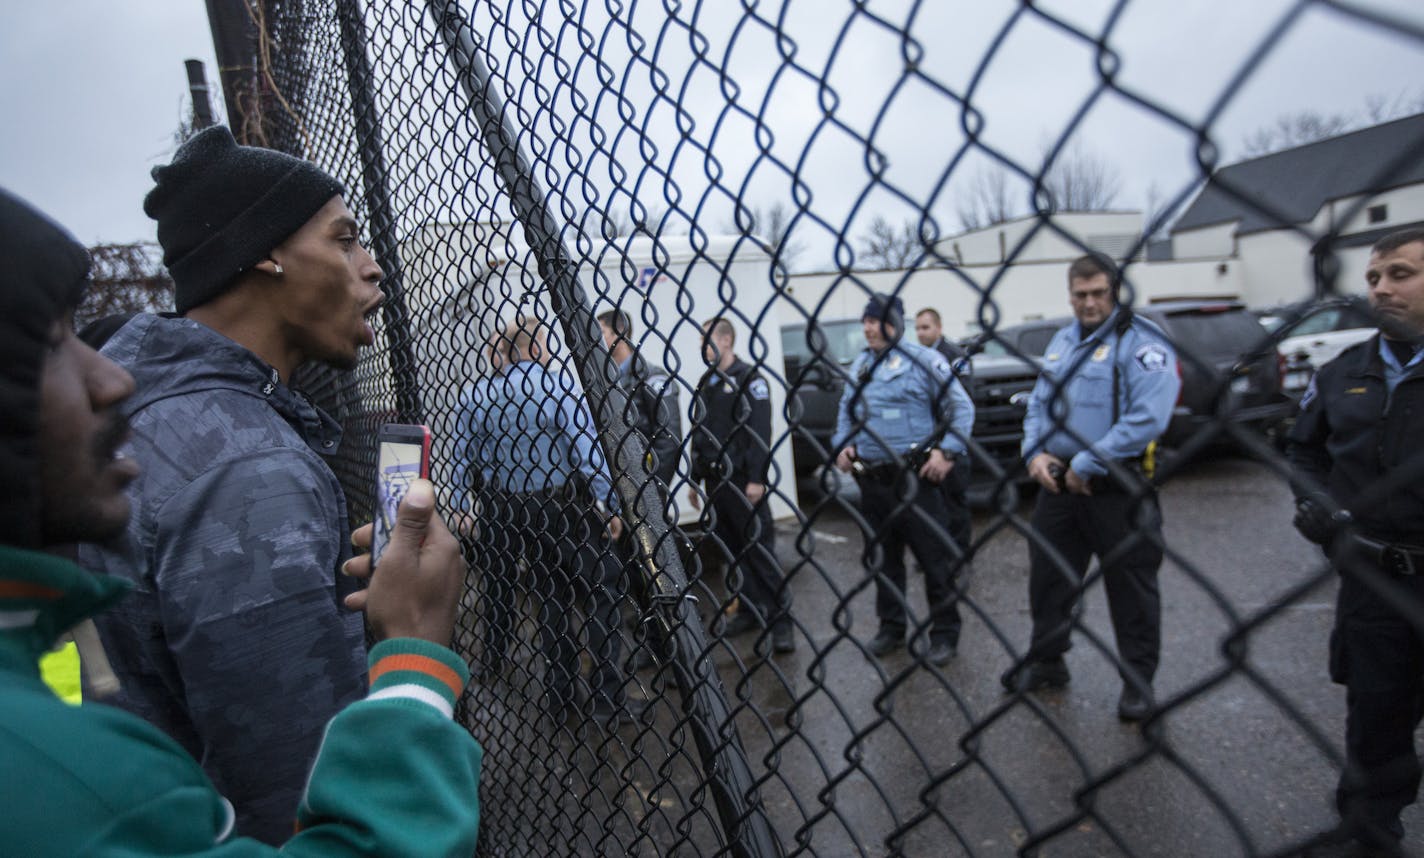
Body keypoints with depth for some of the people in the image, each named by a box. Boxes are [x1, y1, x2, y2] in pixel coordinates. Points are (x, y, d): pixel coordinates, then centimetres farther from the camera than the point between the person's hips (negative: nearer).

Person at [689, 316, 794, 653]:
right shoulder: (706, 382, 16)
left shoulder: (749, 378, -7)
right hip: (715, 480, 8)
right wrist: (696, 478, 19)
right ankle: (750, 611, 23)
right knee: (731, 549, 11)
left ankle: (780, 619, 3)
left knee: (759, 548, -6)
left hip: (743, 480, -7)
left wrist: (756, 479, -20)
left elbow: (760, 432, -15)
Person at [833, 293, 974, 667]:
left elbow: (961, 406, -7)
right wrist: (843, 443, 7)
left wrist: (948, 451, -15)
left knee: (936, 557, 1)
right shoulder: (860, 364, 12)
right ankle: (891, 626, 30)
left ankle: (945, 632, 16)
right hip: (872, 479, 6)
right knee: (882, 557, 15)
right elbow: (846, 408, 22)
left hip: (915, 477, -6)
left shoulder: (923, 359, -7)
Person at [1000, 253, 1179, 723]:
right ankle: (1045, 661, 34)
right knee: (1047, 575, 15)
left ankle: (1138, 680, 25)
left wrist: (1087, 464, -20)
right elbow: (1038, 403, 16)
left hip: (1118, 489, -6)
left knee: (1131, 586, 7)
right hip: (1058, 485, 7)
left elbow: (1148, 417, -22)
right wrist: (1036, 453, -1)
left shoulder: (1141, 341, -12)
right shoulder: (1061, 341, 12)